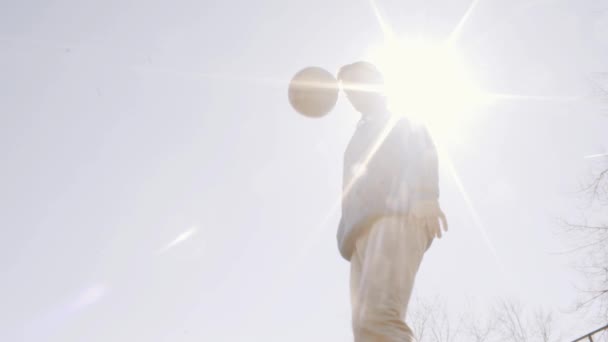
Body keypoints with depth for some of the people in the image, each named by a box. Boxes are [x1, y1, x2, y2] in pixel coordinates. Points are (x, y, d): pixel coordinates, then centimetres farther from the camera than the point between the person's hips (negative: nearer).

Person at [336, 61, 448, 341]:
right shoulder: (364, 131, 37)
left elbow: (423, 150, -2)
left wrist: (426, 197, -21)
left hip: (396, 214, -7)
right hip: (364, 227, 7)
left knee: (377, 319, -28)